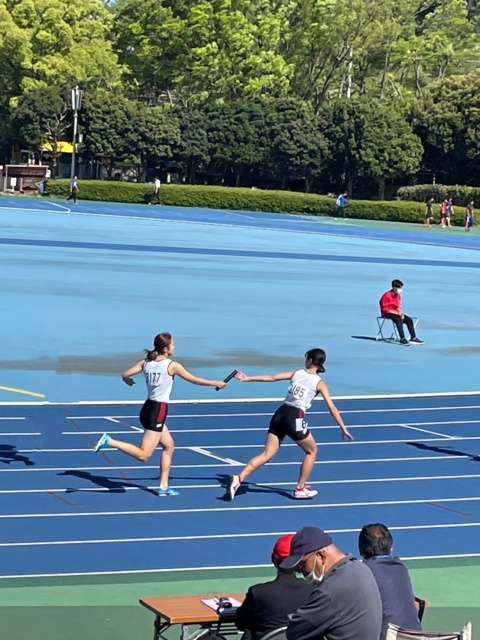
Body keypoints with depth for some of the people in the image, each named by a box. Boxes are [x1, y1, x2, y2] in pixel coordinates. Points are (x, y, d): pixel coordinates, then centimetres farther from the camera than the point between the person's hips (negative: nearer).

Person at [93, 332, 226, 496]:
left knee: (169, 446, 20)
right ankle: (110, 441, -20)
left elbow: (125, 375, 3)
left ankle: (163, 486, 21)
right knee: (143, 455, -8)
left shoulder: (145, 362, 5)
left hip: (148, 408, 8)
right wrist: (216, 383, 12)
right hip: (158, 411, -8)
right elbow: (195, 380, -2)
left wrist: (130, 382, 27)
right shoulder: (172, 365, -10)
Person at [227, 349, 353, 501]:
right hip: (295, 418, -4)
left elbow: (272, 378, 9)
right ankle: (300, 489, 19)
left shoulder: (297, 373, 11)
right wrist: (343, 428, 1)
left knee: (266, 454, 4)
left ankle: (239, 478, -13)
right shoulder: (319, 383, 2)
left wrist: (248, 378, 16)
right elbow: (332, 407, -2)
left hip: (280, 414, 4)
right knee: (311, 451, 20)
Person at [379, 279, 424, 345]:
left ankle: (413, 338, -8)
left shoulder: (398, 295, 9)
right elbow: (384, 309, -18)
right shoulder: (387, 295, -16)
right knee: (399, 320, -34)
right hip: (387, 313, -8)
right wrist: (396, 313, -22)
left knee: (409, 319, -10)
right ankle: (402, 339, -39)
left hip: (396, 312, 8)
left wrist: (400, 312, -6)